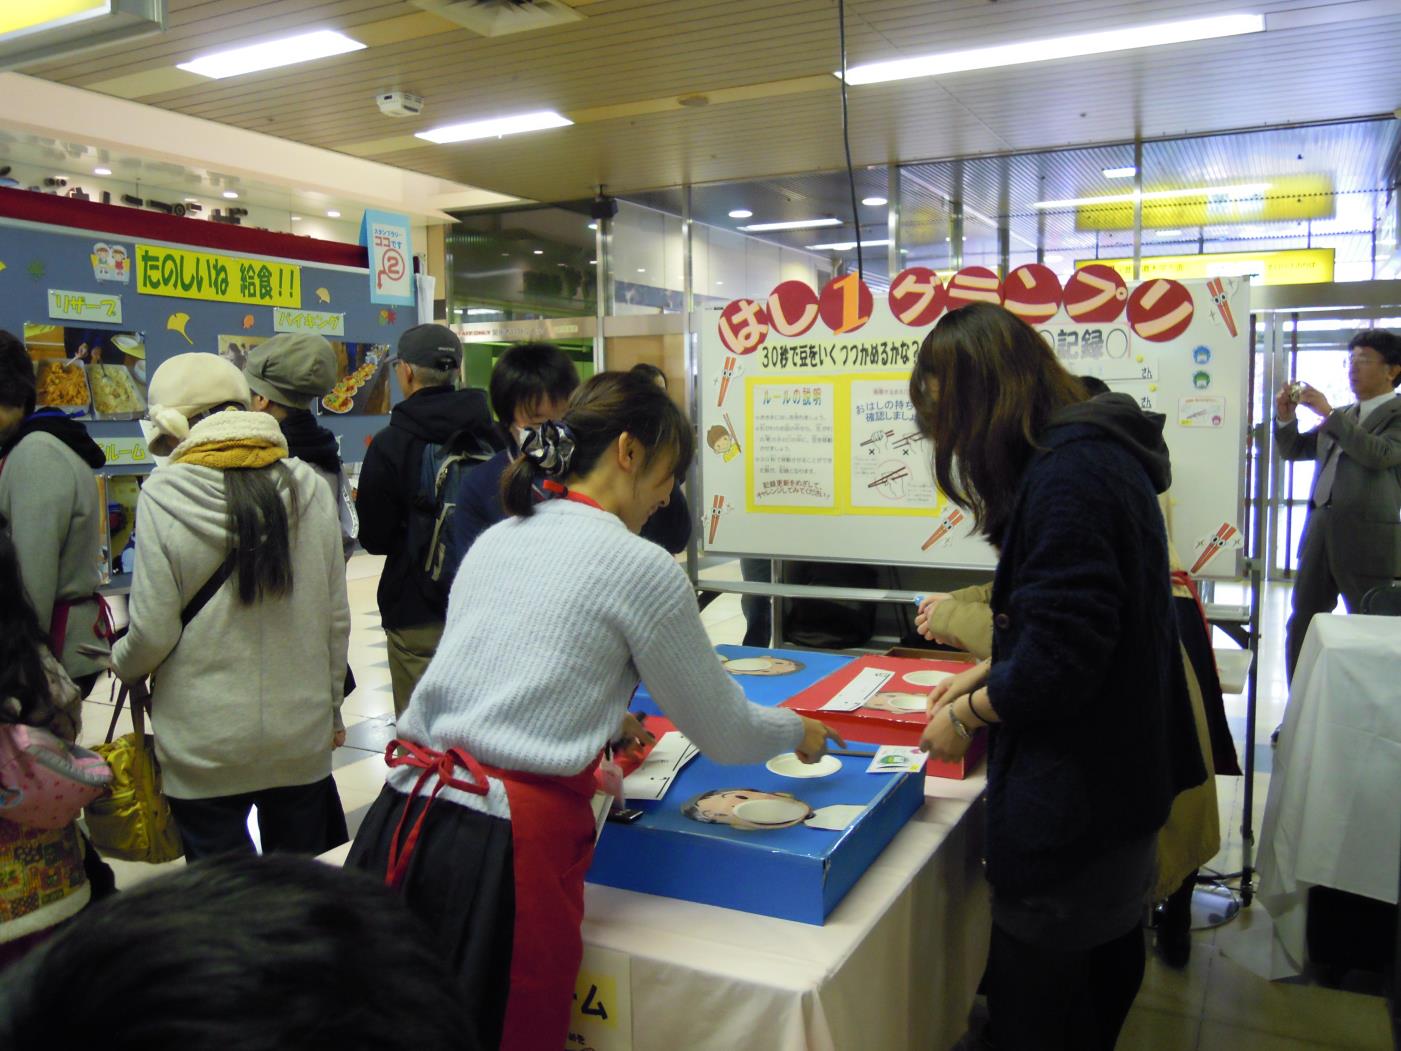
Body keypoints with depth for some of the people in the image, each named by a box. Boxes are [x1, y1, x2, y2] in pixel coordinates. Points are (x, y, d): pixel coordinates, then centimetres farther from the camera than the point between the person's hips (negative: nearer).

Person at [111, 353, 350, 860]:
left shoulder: (165, 495, -13)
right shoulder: (309, 487, -3)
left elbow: (152, 632, -10)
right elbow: (336, 617, 2)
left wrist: (121, 663, 13)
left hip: (205, 747, -3)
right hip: (302, 733, 3)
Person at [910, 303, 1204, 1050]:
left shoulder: (1068, 471, -23)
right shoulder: (1099, 452, 9)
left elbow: (1062, 657, -25)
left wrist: (966, 717, -10)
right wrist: (988, 674, 12)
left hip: (1075, 794, -10)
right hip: (1116, 776, 10)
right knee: (1100, 985, 25)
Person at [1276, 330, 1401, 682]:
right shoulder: (1342, 416, 17)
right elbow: (1293, 450, 19)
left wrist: (1328, 413, -18)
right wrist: (1285, 416, 1)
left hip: (1368, 539, -7)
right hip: (1320, 531, 7)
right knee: (1300, 628, 10)